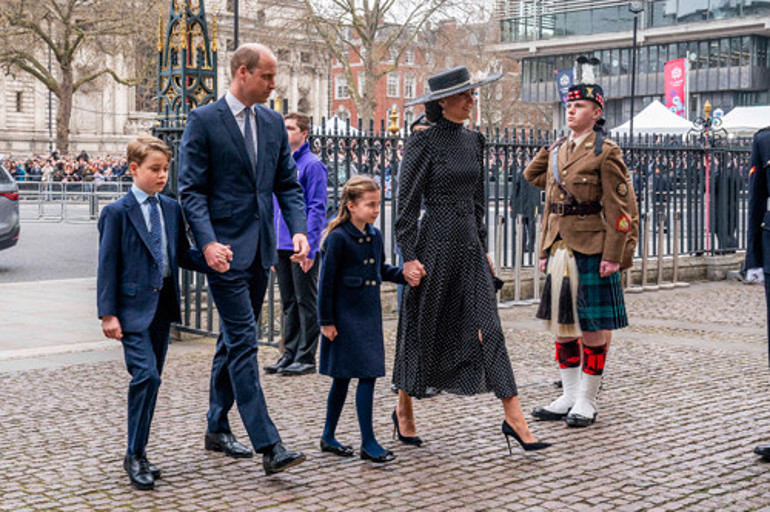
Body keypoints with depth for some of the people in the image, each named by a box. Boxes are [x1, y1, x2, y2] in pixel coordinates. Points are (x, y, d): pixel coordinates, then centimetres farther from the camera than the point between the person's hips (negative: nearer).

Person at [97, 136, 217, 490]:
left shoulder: (171, 209, 10)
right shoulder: (117, 213, -6)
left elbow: (183, 255, 12)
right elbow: (108, 265, -7)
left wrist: (213, 259, -8)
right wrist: (108, 313, -12)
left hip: (163, 304, 6)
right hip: (133, 305, -6)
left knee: (151, 378, 11)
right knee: (146, 374, -16)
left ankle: (139, 453, 23)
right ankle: (134, 456, -5)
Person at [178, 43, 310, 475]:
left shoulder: (273, 123, 12)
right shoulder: (204, 121, -6)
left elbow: (288, 184, 13)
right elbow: (191, 189, -9)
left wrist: (299, 229, -3)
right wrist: (208, 242, -21)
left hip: (261, 247, 7)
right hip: (226, 248, -7)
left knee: (234, 339, 15)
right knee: (244, 342, -9)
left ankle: (218, 428, 28)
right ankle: (268, 446, -11)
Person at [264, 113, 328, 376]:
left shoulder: (312, 165, -8)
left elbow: (317, 209, -12)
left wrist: (309, 246, -18)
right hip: (281, 246, 7)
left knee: (306, 302, 0)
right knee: (289, 303, 13)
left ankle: (306, 357, 5)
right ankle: (290, 354, 20)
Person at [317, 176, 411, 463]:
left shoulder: (375, 236, 8)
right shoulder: (338, 238, -13)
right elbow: (327, 281, -11)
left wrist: (404, 275, 4)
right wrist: (326, 321, -11)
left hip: (369, 315, 7)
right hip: (345, 317, -7)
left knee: (343, 378, 12)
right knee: (367, 376, -8)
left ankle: (328, 437, 23)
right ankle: (368, 442, -2)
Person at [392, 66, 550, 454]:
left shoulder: (473, 141, 12)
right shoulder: (424, 142, -8)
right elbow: (407, 203, -10)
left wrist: (482, 247, 18)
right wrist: (408, 257, -14)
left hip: (469, 245, 6)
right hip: (435, 243, -6)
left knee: (488, 327, -1)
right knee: (423, 328, 6)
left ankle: (513, 418, -3)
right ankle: (404, 410, 24)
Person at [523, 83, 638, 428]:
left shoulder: (605, 152, -6)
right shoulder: (555, 152, 13)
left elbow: (621, 208, -9)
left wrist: (613, 255, -14)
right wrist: (546, 250, 13)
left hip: (591, 250, -6)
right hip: (559, 250, 7)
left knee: (593, 326, 1)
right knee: (562, 323, 10)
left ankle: (587, 402, 11)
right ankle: (569, 397, 20)